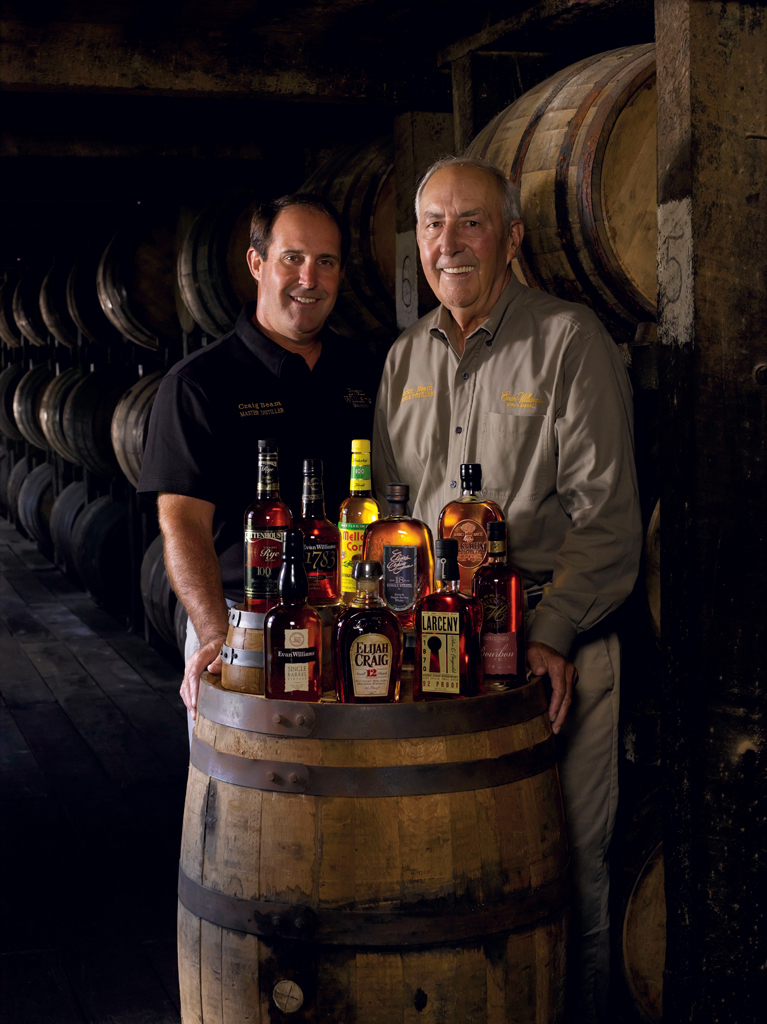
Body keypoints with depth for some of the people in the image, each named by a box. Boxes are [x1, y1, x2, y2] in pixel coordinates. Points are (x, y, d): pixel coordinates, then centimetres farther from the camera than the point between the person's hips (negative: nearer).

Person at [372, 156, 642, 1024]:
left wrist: (552, 635, -17)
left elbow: (605, 512, -9)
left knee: (567, 866, 1)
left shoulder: (569, 340, -5)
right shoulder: (407, 356, 13)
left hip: (554, 646, -5)